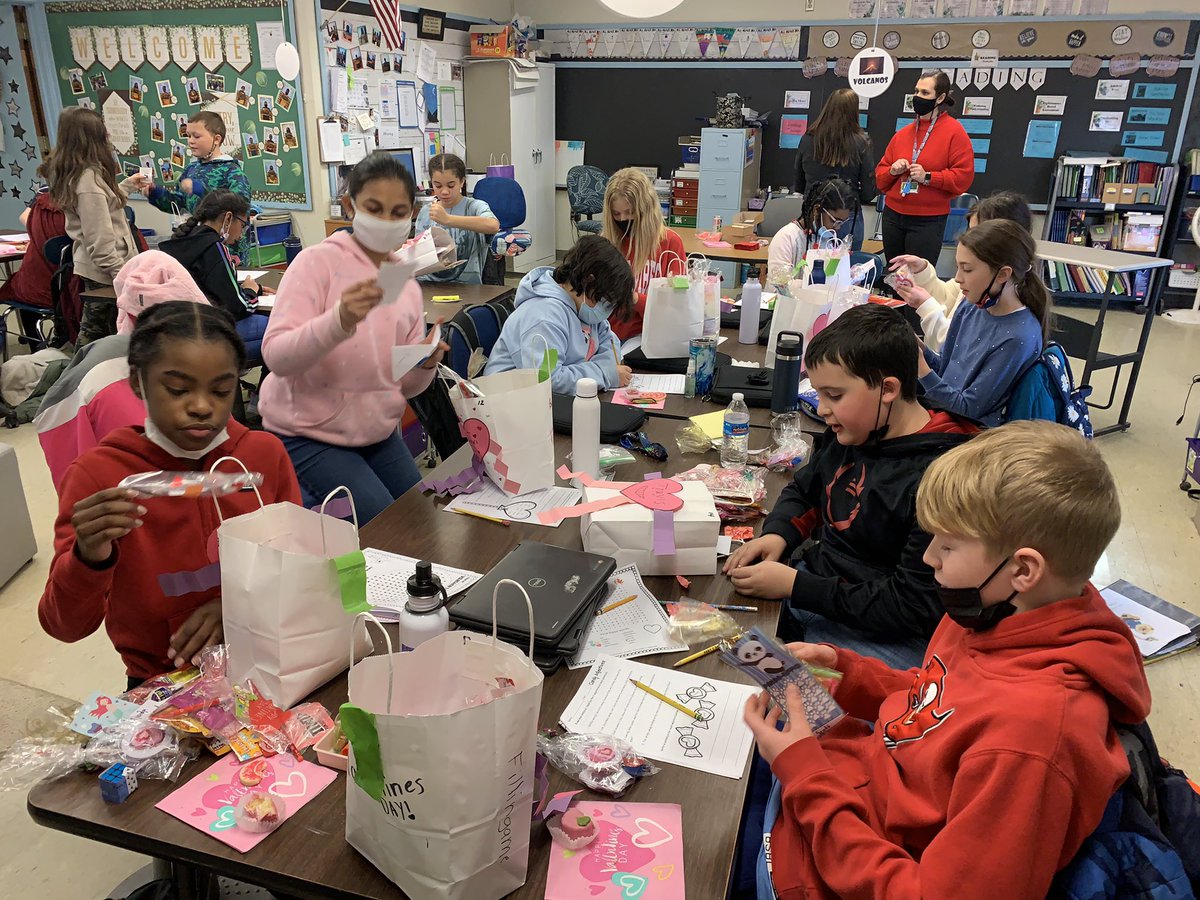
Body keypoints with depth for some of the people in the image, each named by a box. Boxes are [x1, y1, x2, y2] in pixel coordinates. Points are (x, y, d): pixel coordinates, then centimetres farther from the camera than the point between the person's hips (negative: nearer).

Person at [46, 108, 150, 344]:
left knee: (92, 329, 17)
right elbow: (99, 238, -23)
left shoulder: (70, 173, 9)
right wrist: (121, 273, -21)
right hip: (105, 271, -10)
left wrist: (128, 185, 32)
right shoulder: (89, 178, -21)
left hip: (90, 268, 10)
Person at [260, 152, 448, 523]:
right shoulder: (318, 262, -12)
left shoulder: (407, 286, 4)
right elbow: (276, 357, -24)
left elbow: (406, 386, 7)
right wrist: (340, 319, -40)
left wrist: (425, 365, -15)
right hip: (307, 436, -6)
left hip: (378, 433, 6)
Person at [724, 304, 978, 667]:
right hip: (813, 586, 8)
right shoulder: (848, 433, 2)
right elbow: (803, 490, 20)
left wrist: (795, 585, -22)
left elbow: (913, 607, -22)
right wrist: (777, 534, -3)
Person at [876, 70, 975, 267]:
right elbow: (880, 174, 14)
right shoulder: (903, 133, 12)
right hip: (893, 216, 5)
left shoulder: (954, 132, -3)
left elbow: (963, 176, -11)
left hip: (928, 221, -5)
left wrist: (928, 177, -19)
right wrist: (892, 171, -7)